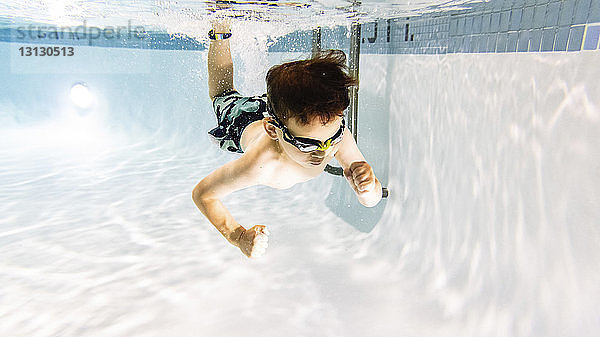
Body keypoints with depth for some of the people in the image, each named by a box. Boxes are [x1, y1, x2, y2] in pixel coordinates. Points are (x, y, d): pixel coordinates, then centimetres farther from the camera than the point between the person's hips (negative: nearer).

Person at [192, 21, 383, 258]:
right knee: (223, 94, 34)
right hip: (242, 122, 0)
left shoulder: (336, 132, -43)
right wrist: (238, 236, -50)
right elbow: (202, 193, -35)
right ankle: (221, 35, 45)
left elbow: (372, 200, -31)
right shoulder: (260, 164, -53)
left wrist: (367, 189, -55)